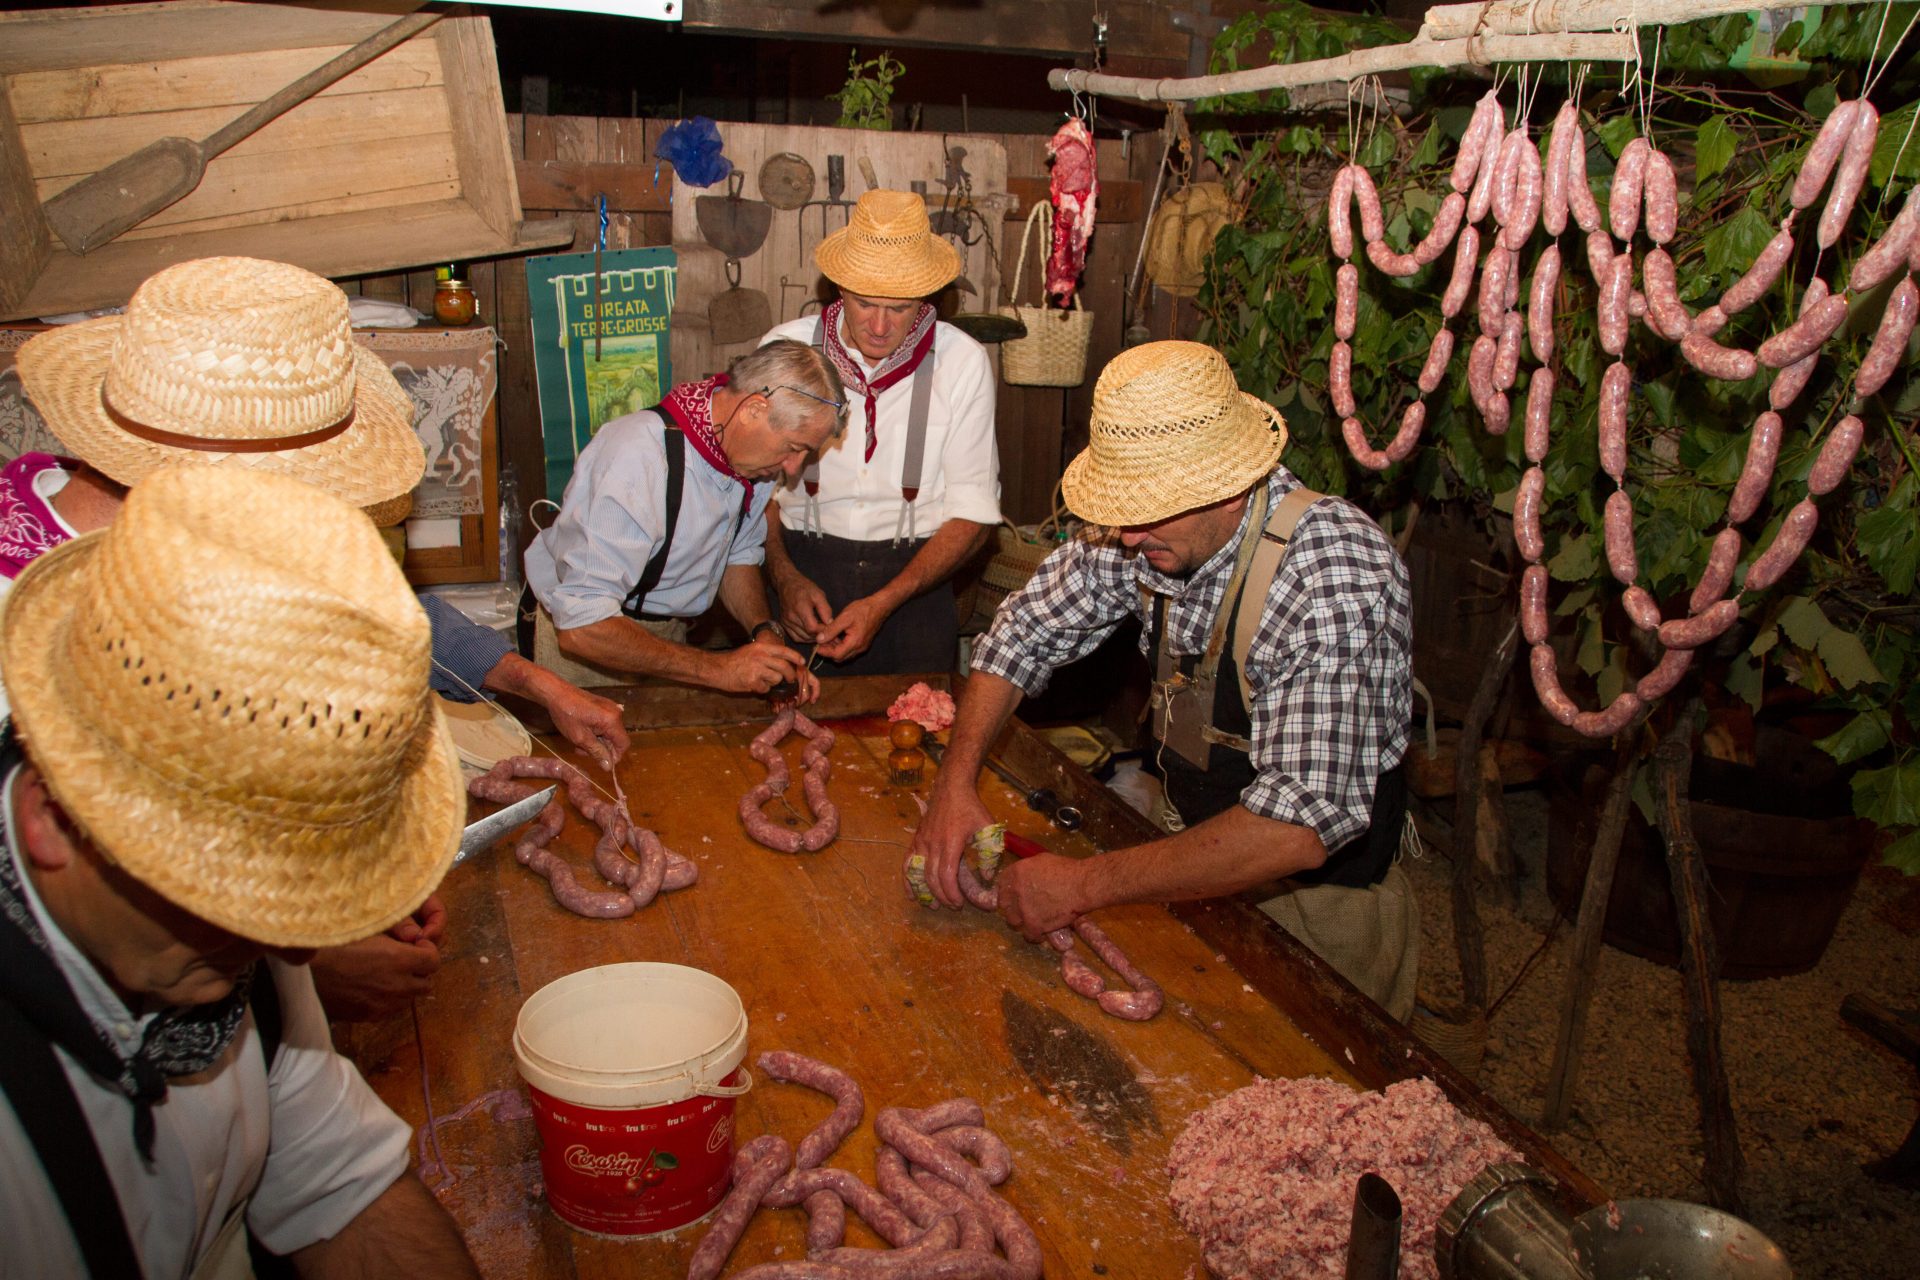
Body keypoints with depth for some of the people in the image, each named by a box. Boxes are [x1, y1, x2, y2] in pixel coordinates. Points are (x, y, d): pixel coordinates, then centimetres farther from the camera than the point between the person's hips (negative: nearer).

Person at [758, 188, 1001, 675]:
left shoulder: (963, 362, -3)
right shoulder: (784, 349, 0)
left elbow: (973, 514, -3)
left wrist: (883, 603, -14)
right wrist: (787, 578, -14)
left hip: (914, 575, 0)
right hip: (804, 566, 0)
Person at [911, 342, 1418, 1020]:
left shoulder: (1337, 580, -32)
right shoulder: (1152, 530, -13)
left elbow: (1300, 824, -38)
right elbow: (1026, 628, 0)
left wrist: (1086, 884, -35)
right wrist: (956, 781, -14)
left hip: (1315, 890, -5)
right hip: (1197, 849, 5)